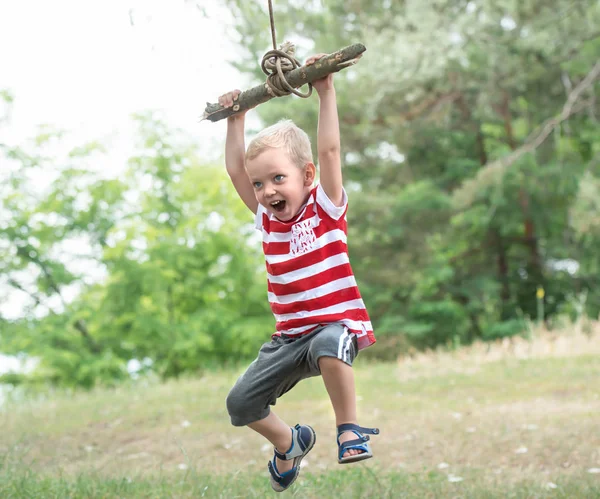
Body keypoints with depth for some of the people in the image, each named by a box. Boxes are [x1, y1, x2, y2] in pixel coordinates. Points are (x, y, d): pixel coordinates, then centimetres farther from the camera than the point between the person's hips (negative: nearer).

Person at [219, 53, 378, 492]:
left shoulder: (326, 208, -6)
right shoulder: (266, 218, 8)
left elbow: (329, 150, -15)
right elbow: (235, 169, 8)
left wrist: (326, 92, -17)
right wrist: (236, 118, 10)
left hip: (337, 323, -6)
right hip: (290, 337, 6)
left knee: (329, 345, -41)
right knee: (241, 403, -5)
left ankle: (350, 429, -19)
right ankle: (289, 443, 26)